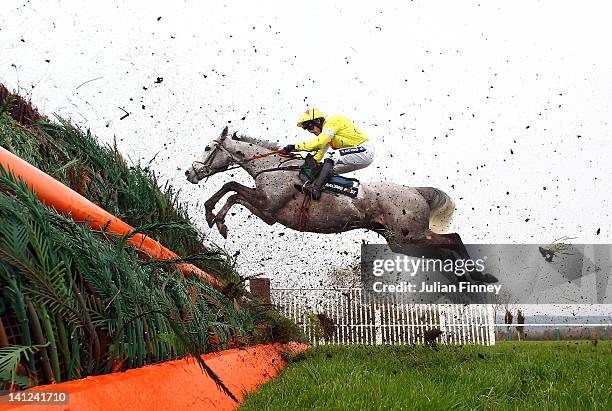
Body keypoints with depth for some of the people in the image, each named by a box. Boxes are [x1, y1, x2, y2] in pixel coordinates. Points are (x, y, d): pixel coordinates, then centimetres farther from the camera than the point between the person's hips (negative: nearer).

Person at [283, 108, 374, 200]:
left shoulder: (332, 122, -14)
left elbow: (318, 142, -28)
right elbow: (321, 152, 24)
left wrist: (295, 147, -28)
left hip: (364, 150, -11)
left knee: (331, 156, -24)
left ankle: (315, 189, -24)